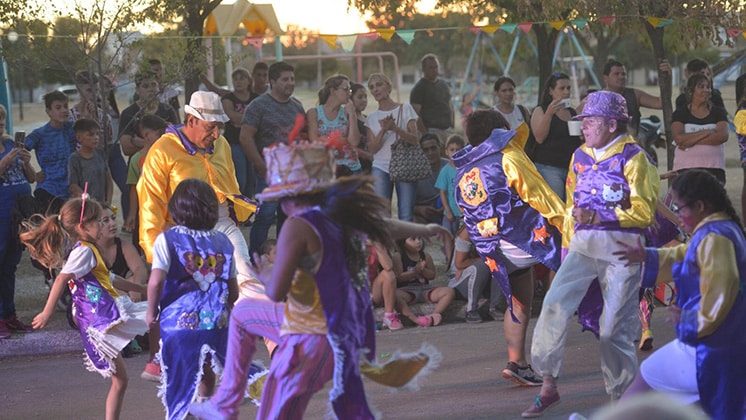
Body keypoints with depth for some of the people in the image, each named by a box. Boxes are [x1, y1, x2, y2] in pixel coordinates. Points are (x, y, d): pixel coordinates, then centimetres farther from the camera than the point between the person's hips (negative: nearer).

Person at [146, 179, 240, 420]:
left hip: (180, 322, -3)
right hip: (216, 321, 3)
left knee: (179, 383, 5)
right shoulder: (222, 242, 6)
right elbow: (233, 291, 8)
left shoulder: (167, 239, -5)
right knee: (206, 378, 20)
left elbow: (156, 281, -16)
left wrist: (152, 312, -1)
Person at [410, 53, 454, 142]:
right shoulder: (419, 88, -4)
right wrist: (425, 134, -17)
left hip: (448, 129, 7)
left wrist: (452, 125, 14)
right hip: (432, 131, -7)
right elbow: (416, 113, -10)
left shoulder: (444, 84, 18)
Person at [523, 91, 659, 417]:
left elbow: (644, 212, -11)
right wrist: (567, 246, 19)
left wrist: (598, 217, -20)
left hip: (622, 247, -5)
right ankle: (548, 384, -5)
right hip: (583, 244, 5)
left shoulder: (633, 158, -6)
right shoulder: (581, 157, 13)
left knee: (616, 326, -1)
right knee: (554, 303, -13)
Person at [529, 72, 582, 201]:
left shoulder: (572, 112, 17)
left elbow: (582, 141, 24)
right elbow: (539, 137, -13)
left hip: (572, 167, 5)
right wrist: (549, 114, -20)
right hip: (549, 167, -5)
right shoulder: (541, 111, 2)